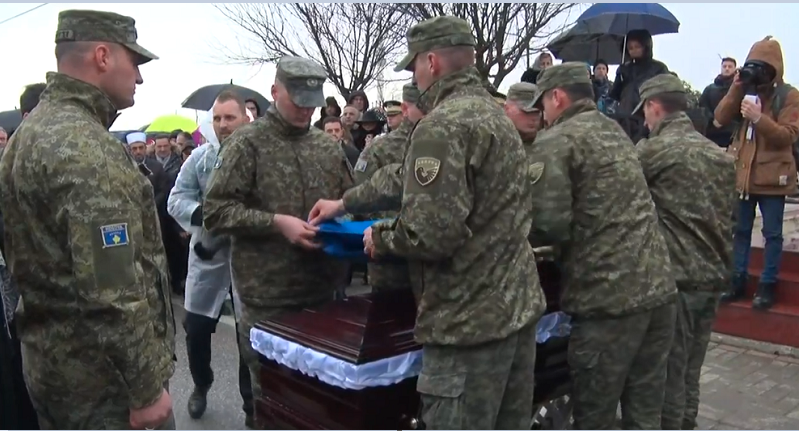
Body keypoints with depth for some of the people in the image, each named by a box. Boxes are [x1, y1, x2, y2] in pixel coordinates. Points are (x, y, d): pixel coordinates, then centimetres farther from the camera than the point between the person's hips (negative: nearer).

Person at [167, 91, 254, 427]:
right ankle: (201, 385, 41)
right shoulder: (200, 157, 1)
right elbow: (177, 199, -2)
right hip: (208, 255, 3)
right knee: (196, 330, 12)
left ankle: (252, 405, 25)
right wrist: (202, 214, -21)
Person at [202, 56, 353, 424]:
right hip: (267, 295, -4)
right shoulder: (247, 142, -5)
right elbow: (215, 211, -10)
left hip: (321, 290, 5)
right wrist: (276, 222, -20)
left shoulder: (328, 147, 10)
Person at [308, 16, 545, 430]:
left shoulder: (442, 125, -17)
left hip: (470, 320, -9)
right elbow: (407, 175, 22)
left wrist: (380, 237, -5)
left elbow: (431, 232, -25)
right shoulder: (493, 112, 15)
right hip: (518, 306, 10)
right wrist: (344, 203, 27)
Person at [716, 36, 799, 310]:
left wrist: (759, 118, -29)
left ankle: (768, 284, 13)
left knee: (772, 233, 4)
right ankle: (738, 279, 23)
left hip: (771, 177, -5)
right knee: (740, 230, 12)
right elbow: (720, 119, -3)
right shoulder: (745, 91, 8)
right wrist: (736, 89, -12)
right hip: (742, 173, 5)